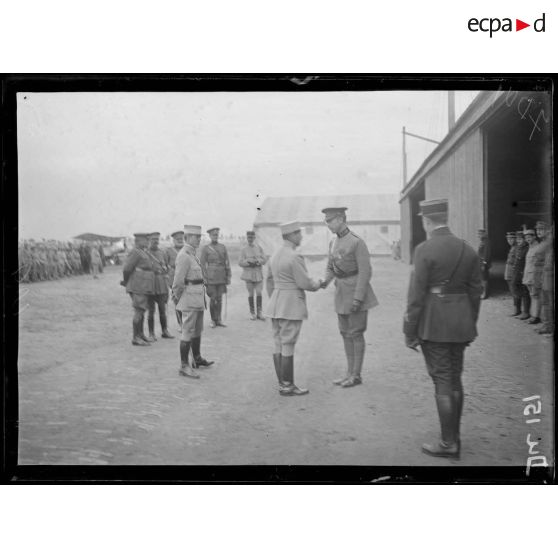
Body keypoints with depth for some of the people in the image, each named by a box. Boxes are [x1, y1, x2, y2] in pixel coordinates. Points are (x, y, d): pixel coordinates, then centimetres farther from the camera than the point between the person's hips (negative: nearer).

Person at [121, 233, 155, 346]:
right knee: (139, 311, -8)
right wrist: (126, 281, -3)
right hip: (138, 287, -10)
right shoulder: (135, 252, -14)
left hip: (143, 288, 10)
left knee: (141, 311, 16)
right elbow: (126, 269, -18)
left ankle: (140, 334, 27)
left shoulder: (143, 252, 17)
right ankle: (135, 338, -5)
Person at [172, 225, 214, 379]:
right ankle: (184, 366, -1)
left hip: (198, 298, 10)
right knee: (188, 332, -6)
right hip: (190, 299, -10)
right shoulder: (184, 255, -17)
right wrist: (177, 298, -8)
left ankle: (197, 359, 34)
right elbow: (178, 281, -20)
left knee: (198, 330, 20)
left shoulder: (192, 254, 15)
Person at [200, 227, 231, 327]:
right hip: (211, 277, -3)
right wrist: (204, 278, -8)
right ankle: (213, 320, 10)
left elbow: (227, 262, 10)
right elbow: (202, 264, -2)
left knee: (219, 299, 5)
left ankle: (218, 320, 11)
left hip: (221, 277, 3)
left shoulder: (223, 247, 10)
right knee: (213, 299, -1)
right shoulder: (205, 248, 0)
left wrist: (228, 277, 5)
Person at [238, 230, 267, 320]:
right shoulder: (244, 250, 3)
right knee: (251, 294, 1)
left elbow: (264, 260, 3)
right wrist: (248, 261, -17)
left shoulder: (259, 248, 7)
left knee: (259, 293, -6)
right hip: (248, 274, -1)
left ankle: (259, 313, -2)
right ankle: (252, 313, 10)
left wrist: (258, 261, -16)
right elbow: (240, 262, -2)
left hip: (258, 274, 1)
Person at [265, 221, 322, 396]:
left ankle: (282, 384, 15)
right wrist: (317, 284, 5)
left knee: (279, 345, 9)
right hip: (291, 305, -9)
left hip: (276, 304, 9)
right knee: (288, 347, -3)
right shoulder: (294, 257, -17)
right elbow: (304, 283, -16)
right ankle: (287, 386, 2)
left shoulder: (275, 255, 11)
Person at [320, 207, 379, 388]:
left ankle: (357, 375, 9)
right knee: (345, 333, 11)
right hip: (341, 292, 8)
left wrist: (358, 298, -22)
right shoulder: (334, 242, 9)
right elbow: (330, 268, 16)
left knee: (356, 334, -1)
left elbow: (365, 271, -17)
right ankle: (350, 373, 20)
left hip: (356, 291, -8)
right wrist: (326, 280, -6)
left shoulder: (357, 242, -15)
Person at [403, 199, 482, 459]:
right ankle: (454, 436, 27)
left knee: (442, 381, 1)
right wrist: (469, 326, 19)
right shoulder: (467, 249, 5)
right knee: (455, 378, 17)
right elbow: (475, 291, 9)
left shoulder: (425, 250, -14)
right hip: (460, 322, 6)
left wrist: (410, 331, -7)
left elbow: (417, 295, -15)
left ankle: (449, 443, 9)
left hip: (433, 323, -6)